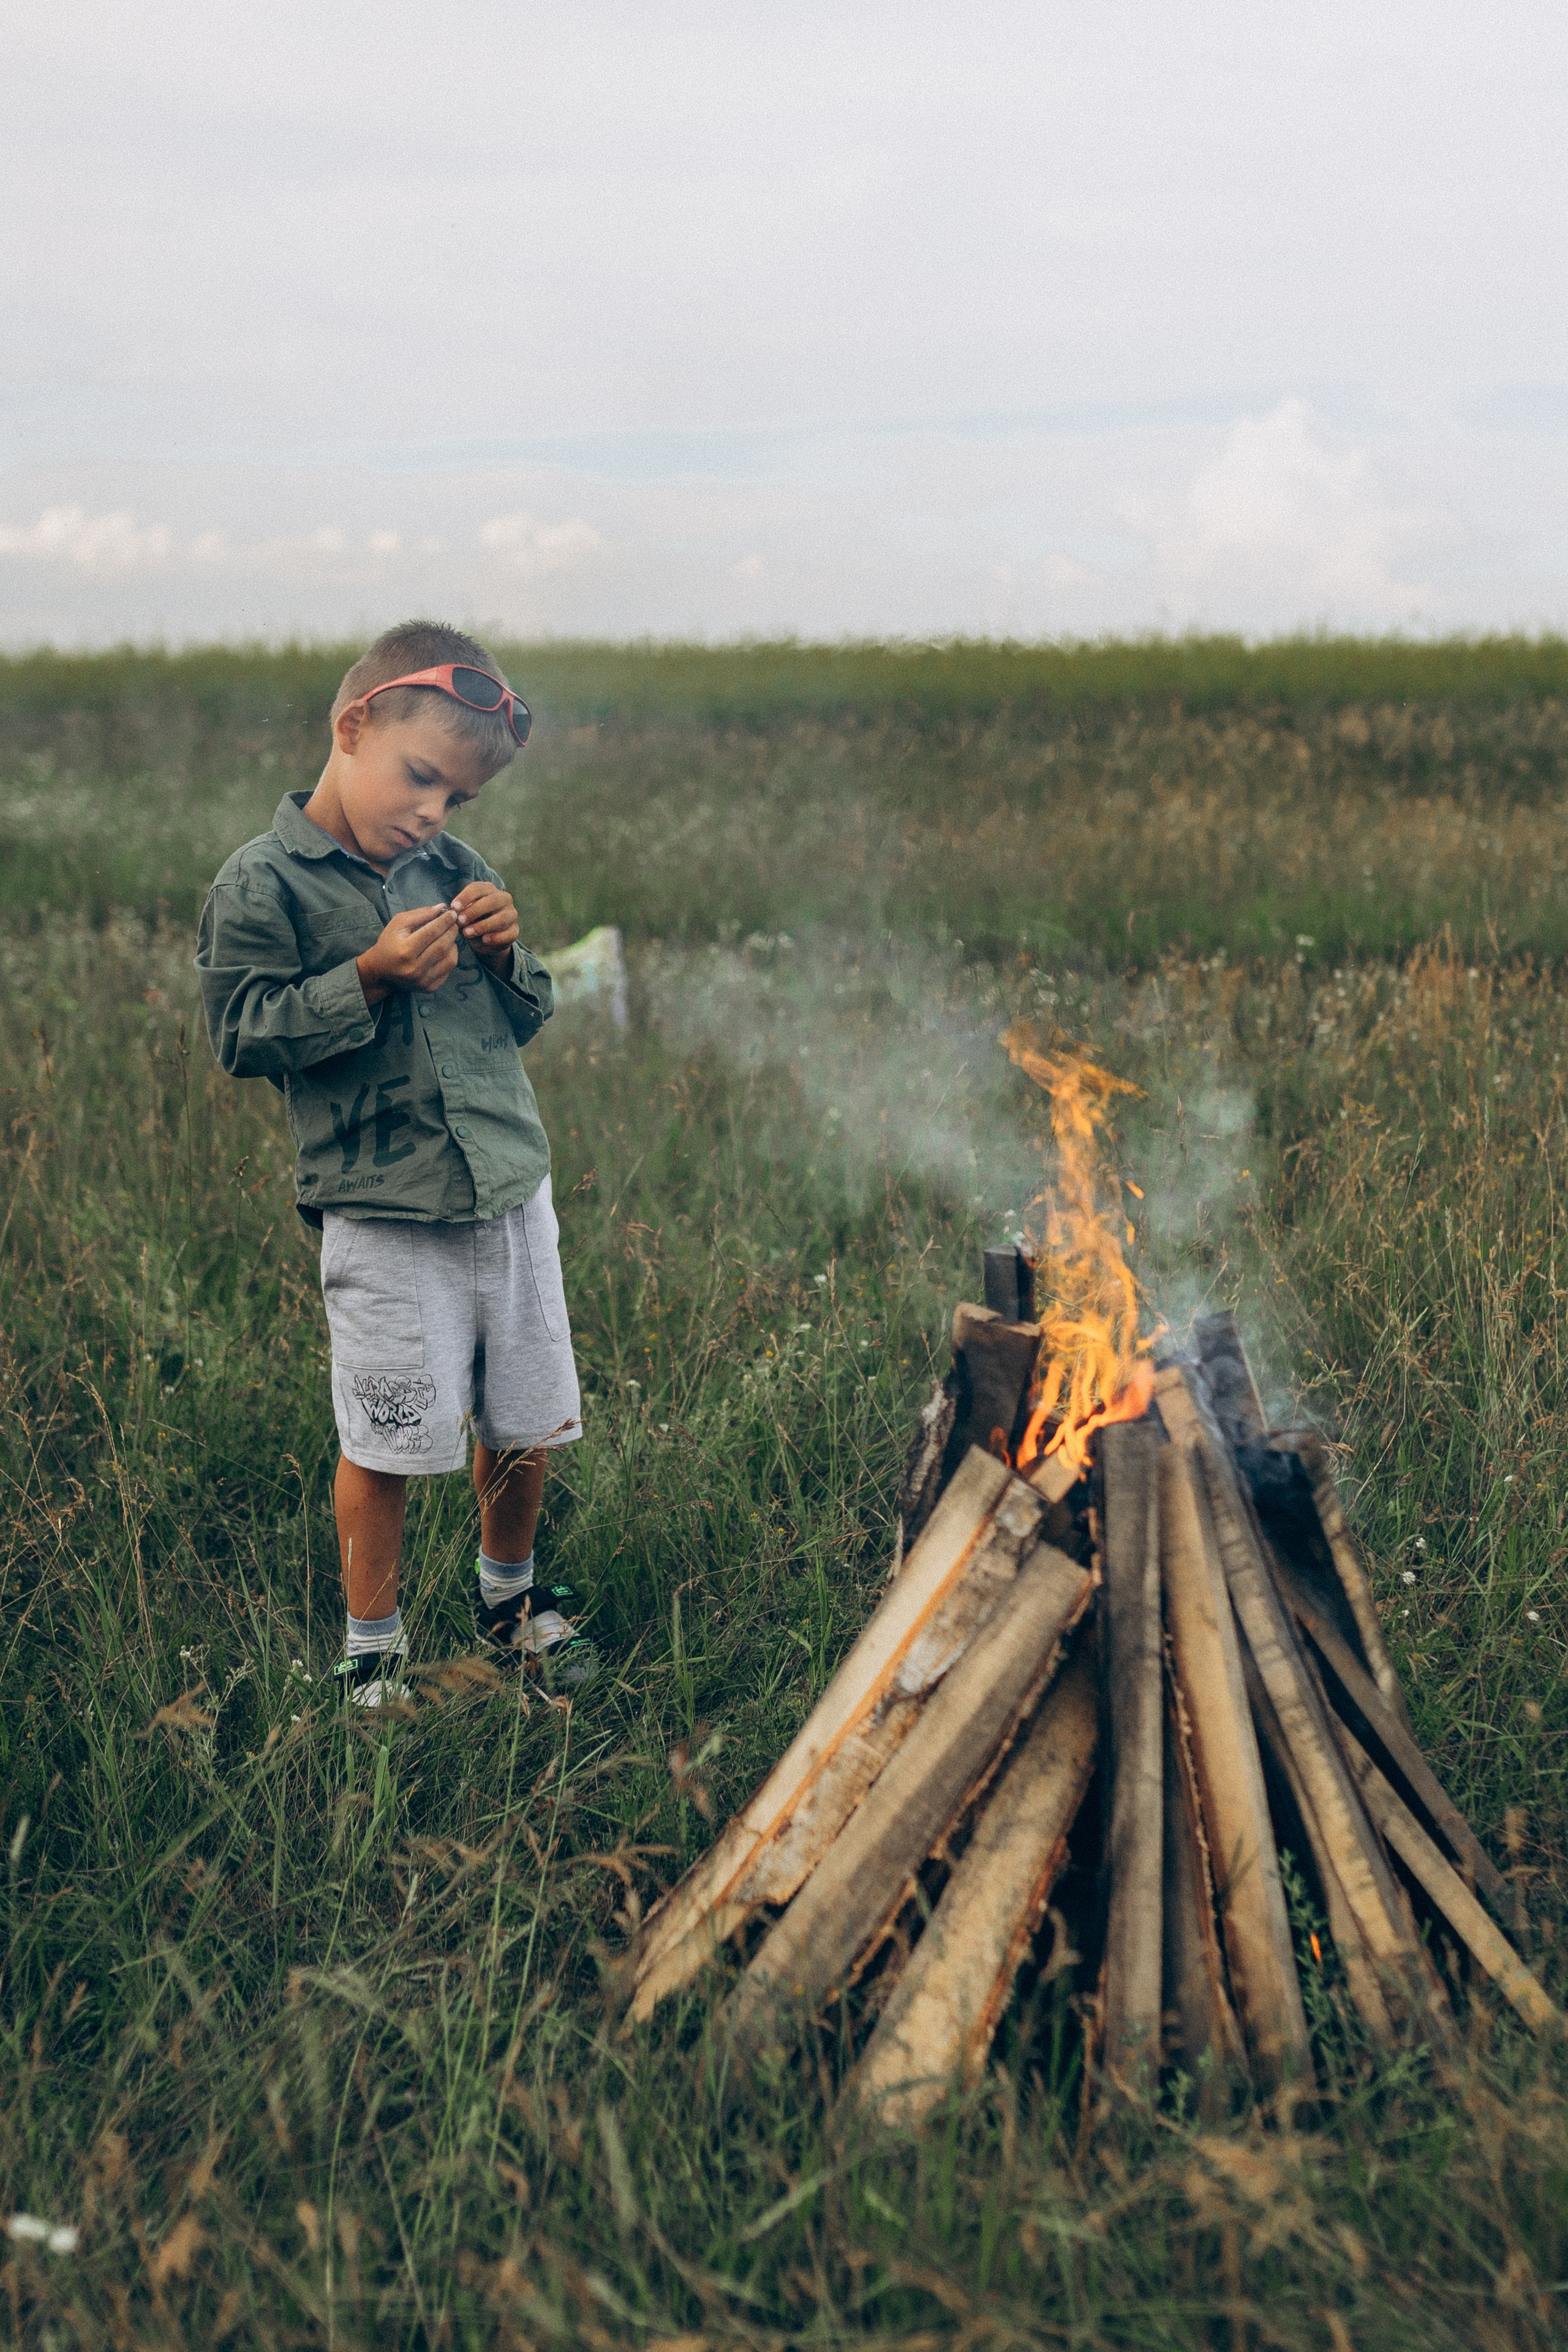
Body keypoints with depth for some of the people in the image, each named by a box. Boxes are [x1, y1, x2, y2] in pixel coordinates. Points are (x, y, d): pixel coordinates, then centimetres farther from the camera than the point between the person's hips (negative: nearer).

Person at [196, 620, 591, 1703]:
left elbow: (530, 1017, 16)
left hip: (512, 1191, 5)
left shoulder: (456, 868, 8)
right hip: (385, 1215, -5)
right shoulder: (263, 885, -7)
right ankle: (372, 1648, 25)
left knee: (526, 1428, 14)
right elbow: (245, 1035, -11)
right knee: (389, 1445, 3)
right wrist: (371, 978, -19)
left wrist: (508, 953, -5)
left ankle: (509, 1595, 40)